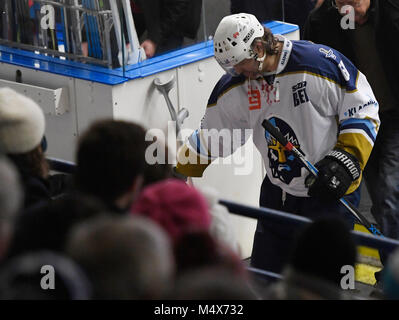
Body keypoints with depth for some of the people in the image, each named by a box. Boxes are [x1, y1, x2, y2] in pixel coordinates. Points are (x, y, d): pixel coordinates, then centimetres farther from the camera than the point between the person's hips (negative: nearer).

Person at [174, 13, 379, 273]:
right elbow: (211, 135, 10)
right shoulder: (234, 86, -3)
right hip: (278, 192, 6)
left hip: (332, 191, -6)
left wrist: (346, 158, -19)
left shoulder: (321, 63, -19)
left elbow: (364, 110, -11)